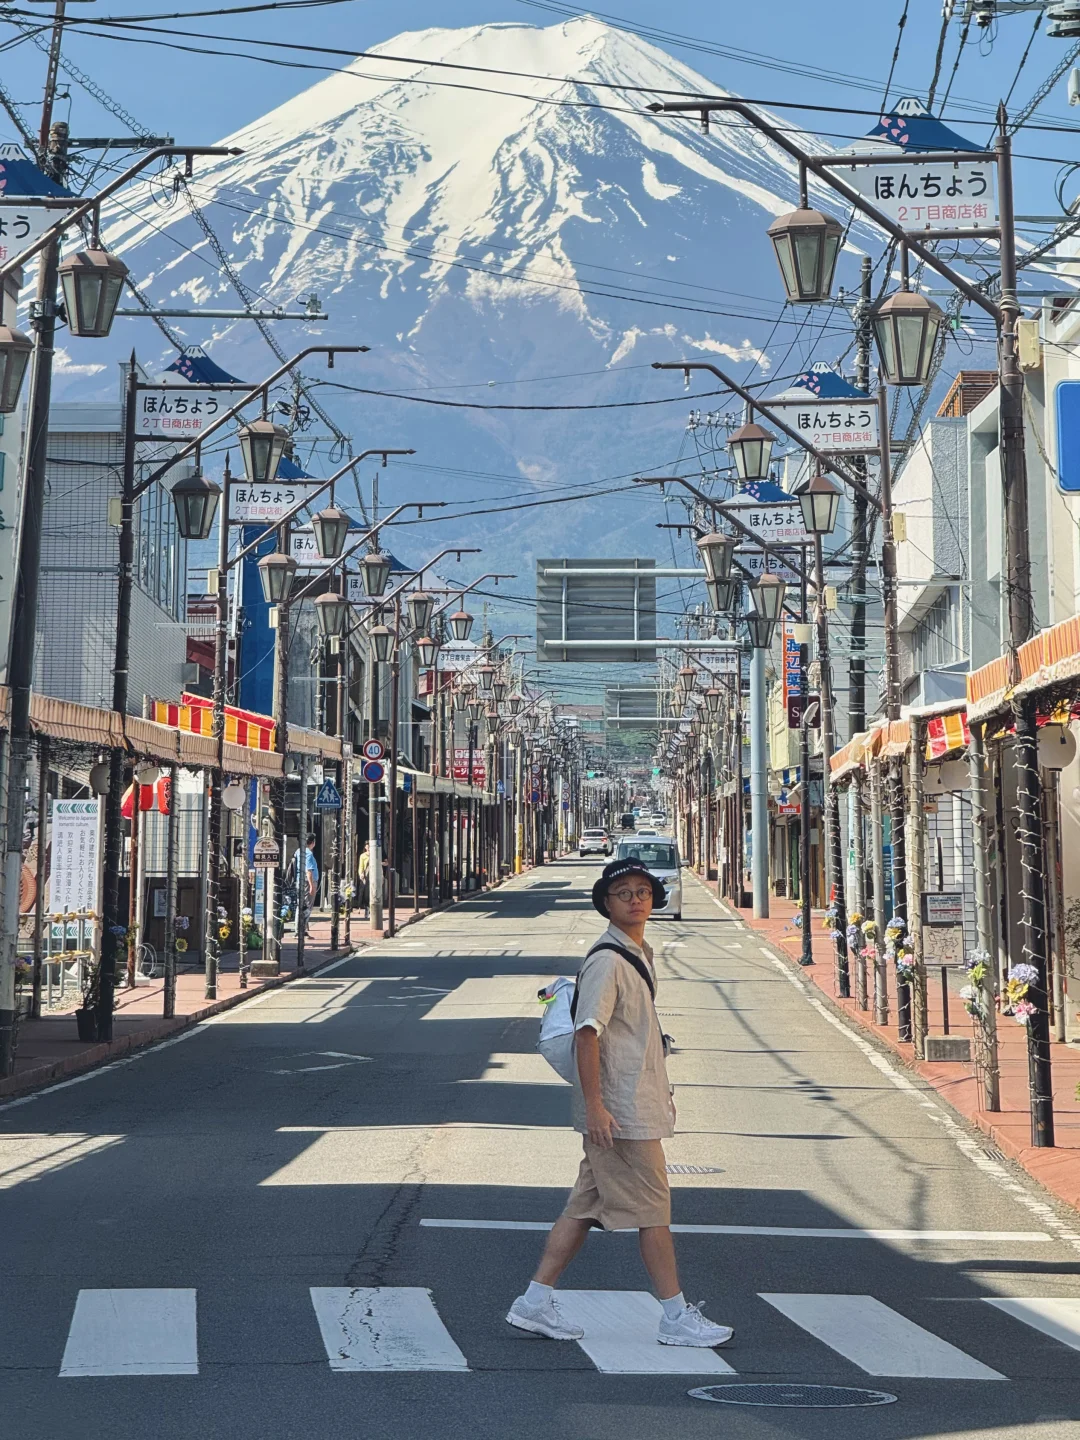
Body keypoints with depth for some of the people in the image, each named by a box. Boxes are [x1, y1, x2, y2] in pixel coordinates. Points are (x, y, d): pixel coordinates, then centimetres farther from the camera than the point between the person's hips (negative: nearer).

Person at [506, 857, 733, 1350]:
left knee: (586, 1206, 11)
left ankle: (535, 1302, 15)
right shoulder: (607, 960, -16)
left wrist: (660, 1092, 27)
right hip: (619, 1111, -10)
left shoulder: (638, 954, 15)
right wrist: (594, 1105, -25)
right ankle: (676, 1318, 7)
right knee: (653, 1209, -2)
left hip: (638, 1104, 10)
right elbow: (586, 1033, -21)